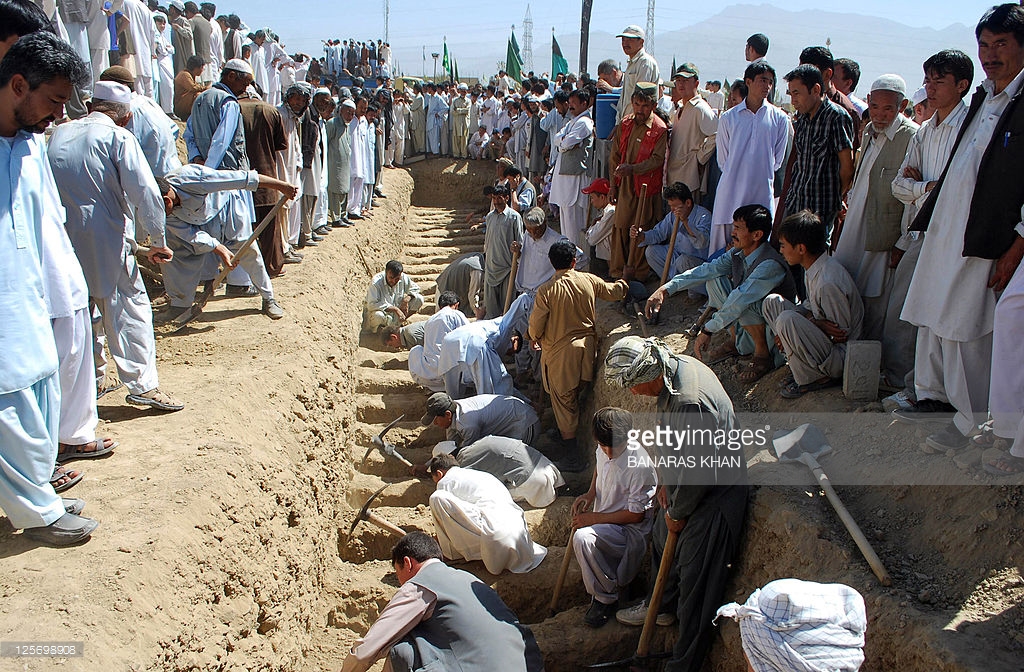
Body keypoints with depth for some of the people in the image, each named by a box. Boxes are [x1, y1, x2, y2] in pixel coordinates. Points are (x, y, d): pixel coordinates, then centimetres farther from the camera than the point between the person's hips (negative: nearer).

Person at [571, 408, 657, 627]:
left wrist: (594, 518, -19)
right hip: (603, 518, 8)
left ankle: (605, 598, -14)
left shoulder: (639, 465, -28)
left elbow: (636, 514, -21)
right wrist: (591, 493, 1)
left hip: (631, 528, -8)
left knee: (583, 538, -31)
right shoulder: (603, 449, -7)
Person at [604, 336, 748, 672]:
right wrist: (664, 480, 8)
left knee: (695, 581, 4)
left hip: (713, 496, -10)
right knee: (662, 540, 29)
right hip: (687, 483, 10)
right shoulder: (674, 365, -7)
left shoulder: (689, 403, -38)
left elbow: (701, 470, -29)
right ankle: (661, 606, 56)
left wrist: (677, 512, -13)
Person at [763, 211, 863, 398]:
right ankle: (799, 364, 2)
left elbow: (842, 333, -21)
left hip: (841, 357, -9)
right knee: (772, 301, 3)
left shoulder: (828, 283, -28)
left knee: (787, 319, -31)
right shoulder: (814, 268, 0)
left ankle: (810, 378, -10)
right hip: (824, 340, 9)